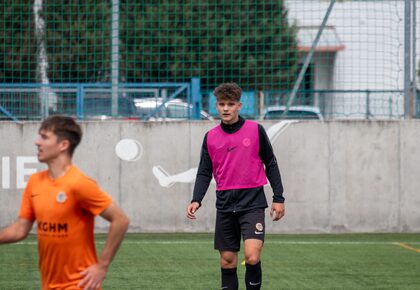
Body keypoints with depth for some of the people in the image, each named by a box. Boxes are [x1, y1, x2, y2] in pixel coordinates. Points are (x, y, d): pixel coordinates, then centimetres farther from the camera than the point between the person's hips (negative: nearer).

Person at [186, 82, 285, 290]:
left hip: (252, 202, -3)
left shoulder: (256, 130, 0)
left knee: (252, 257, -18)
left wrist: (278, 198, 1)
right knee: (227, 261, 5)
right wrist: (196, 200, -6)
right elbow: (204, 172, 9)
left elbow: (271, 164, 5)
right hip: (225, 205, 3)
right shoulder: (211, 137, 7)